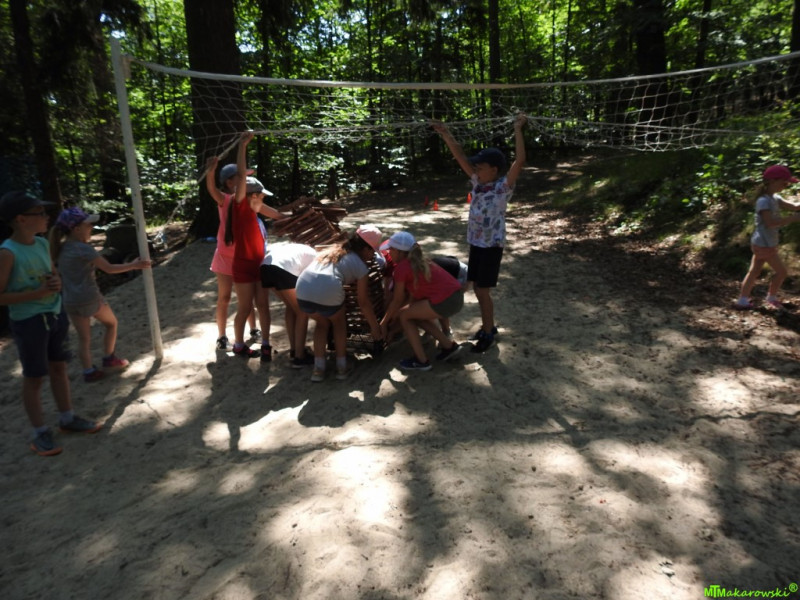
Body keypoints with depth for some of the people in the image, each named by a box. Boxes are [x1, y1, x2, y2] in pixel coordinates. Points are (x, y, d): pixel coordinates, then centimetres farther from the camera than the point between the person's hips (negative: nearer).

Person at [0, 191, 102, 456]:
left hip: (55, 315, 7)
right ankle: (40, 433, 19)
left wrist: (56, 282, -6)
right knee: (33, 378, 5)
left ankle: (68, 418, 32)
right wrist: (37, 293, -24)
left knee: (59, 367, 17)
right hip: (28, 322, -7)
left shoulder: (43, 244, 2)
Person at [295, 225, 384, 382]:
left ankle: (318, 368, 25)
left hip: (303, 291, 4)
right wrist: (375, 327, 29)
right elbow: (363, 303, 18)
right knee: (339, 322, 28)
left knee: (322, 323, 31)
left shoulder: (332, 250, 32)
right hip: (328, 292, -4)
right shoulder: (360, 265, 16)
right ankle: (341, 367, 28)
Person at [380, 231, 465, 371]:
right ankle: (449, 346, 26)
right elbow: (416, 293, 22)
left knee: (404, 315, 9)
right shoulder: (417, 262, 19)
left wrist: (384, 322, 16)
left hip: (445, 302, -9)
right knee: (415, 314, 25)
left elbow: (398, 300, 2)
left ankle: (421, 361, 13)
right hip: (457, 296, 9)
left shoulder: (401, 267, -5)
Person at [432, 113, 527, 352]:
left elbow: (520, 161, -26)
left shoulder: (504, 186, -13)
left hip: (492, 245, -7)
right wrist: (446, 135, -3)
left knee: (483, 290, -2)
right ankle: (487, 327, 31)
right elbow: (461, 157, 4)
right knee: (477, 288, 15)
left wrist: (518, 130, -25)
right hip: (475, 243, 7)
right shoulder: (478, 182, 5)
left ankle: (488, 332, 15)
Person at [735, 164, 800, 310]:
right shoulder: (764, 201, -21)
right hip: (764, 245, -9)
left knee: (754, 271, 12)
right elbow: (770, 222, -29)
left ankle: (743, 300, 15)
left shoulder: (775, 198, 9)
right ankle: (771, 298, 22)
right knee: (782, 271, 4)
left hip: (762, 243, 9)